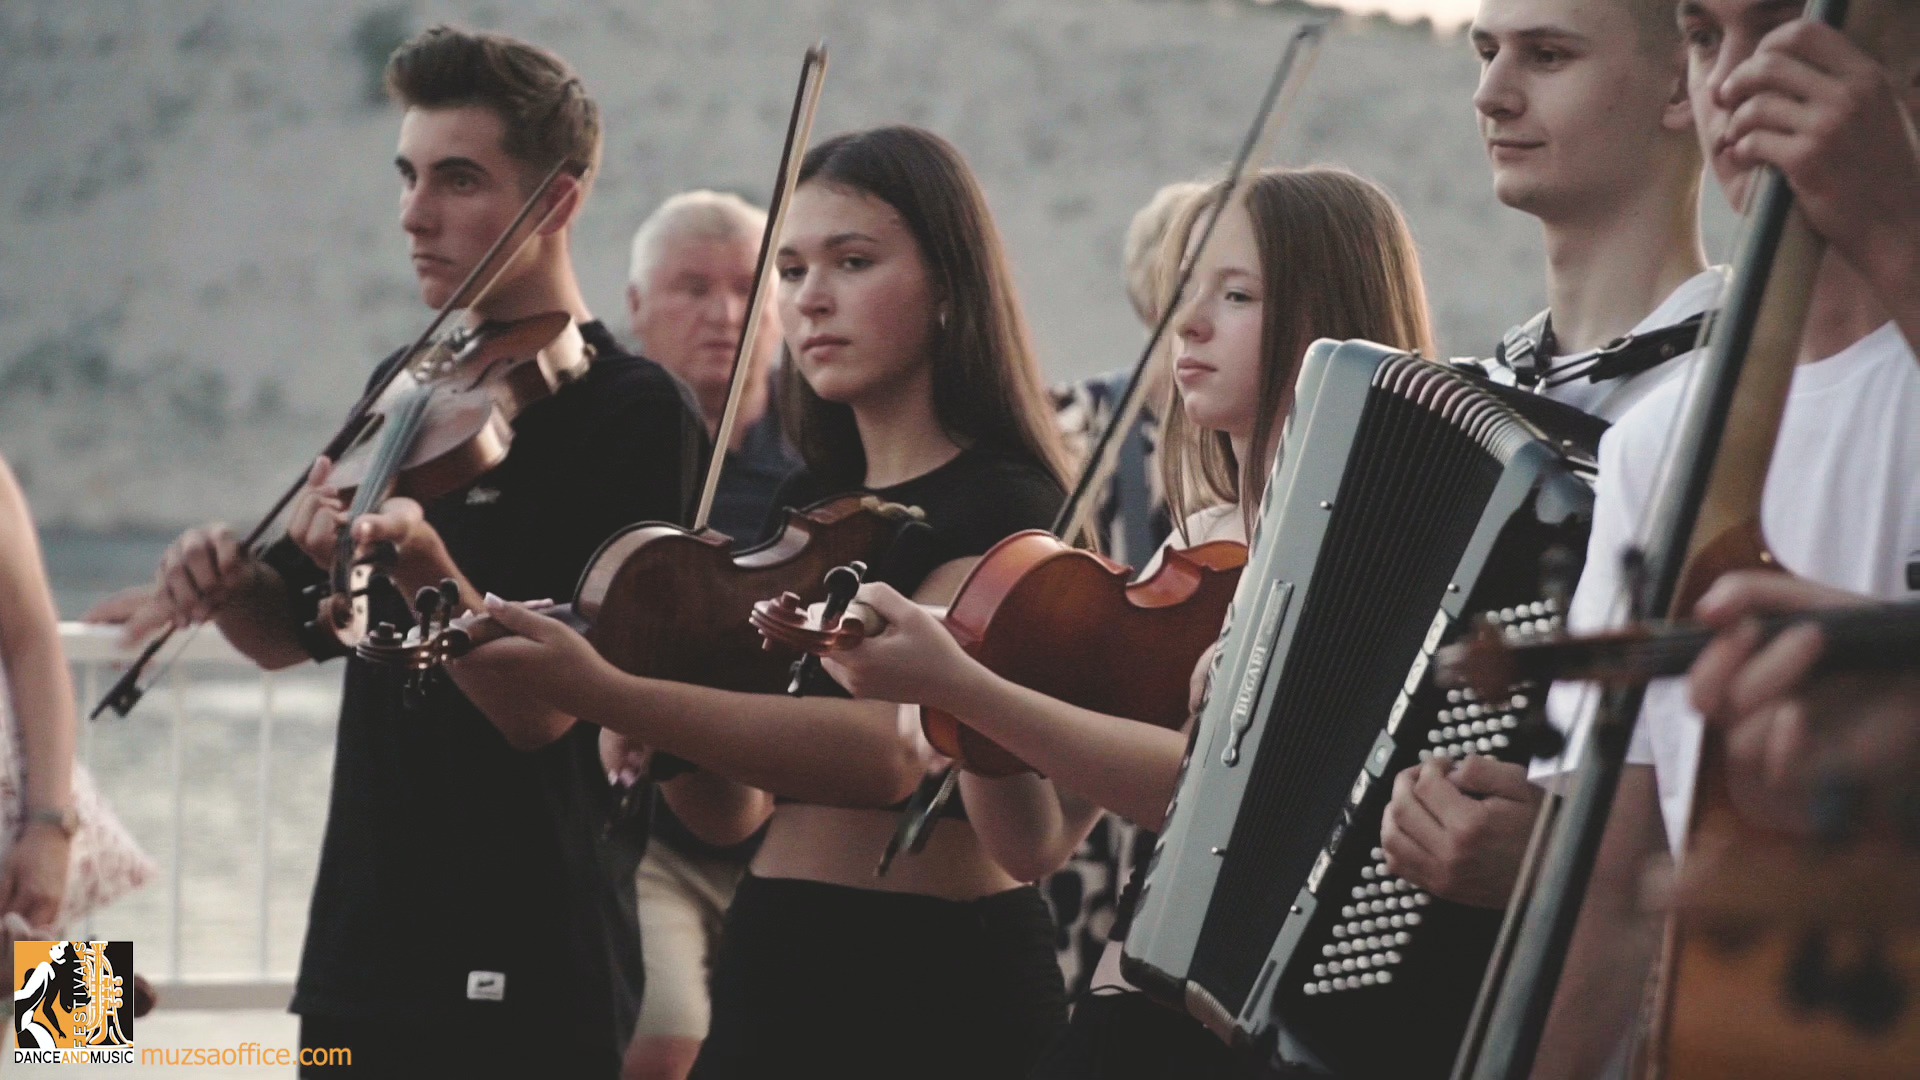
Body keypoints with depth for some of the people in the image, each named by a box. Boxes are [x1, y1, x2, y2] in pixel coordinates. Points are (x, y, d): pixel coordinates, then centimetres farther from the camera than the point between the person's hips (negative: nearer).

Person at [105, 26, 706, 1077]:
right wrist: (225, 582, -3)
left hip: (523, 979, -7)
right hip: (357, 952, 7)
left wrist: (421, 566, -34)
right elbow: (292, 632, 19)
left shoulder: (636, 413, -11)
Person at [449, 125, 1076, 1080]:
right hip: (773, 973, 7)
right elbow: (733, 812, 13)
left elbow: (893, 746, -28)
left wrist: (604, 695, -34)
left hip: (941, 990, -7)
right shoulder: (806, 508, 14)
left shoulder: (1004, 510, -10)